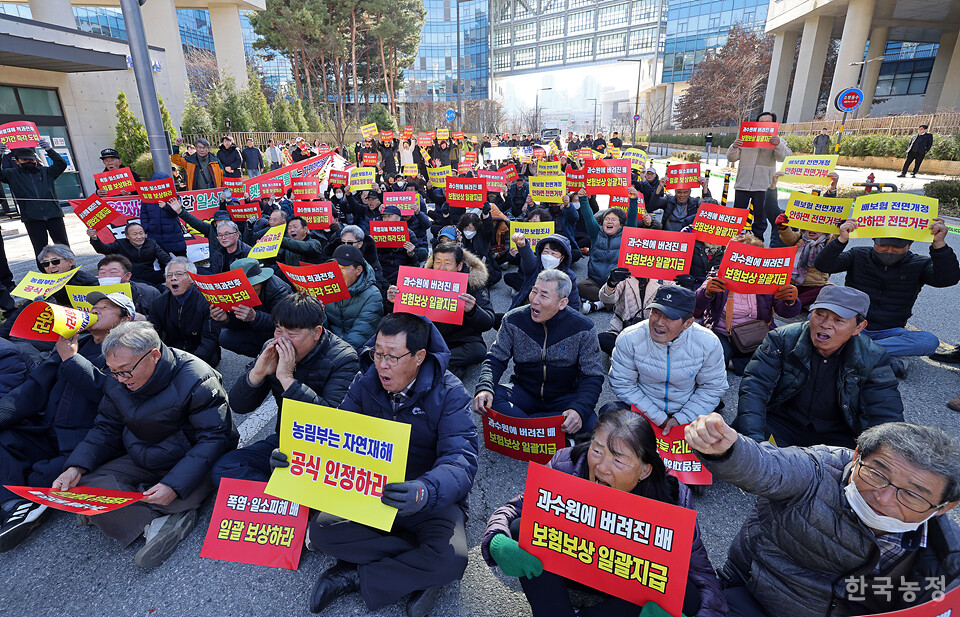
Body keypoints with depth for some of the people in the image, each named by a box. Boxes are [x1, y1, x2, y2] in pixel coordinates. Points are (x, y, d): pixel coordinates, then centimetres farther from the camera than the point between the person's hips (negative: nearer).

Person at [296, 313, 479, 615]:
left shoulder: (449, 393, -18)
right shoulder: (366, 382, -3)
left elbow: (461, 461, -27)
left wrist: (425, 491, -48)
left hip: (434, 501, -3)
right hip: (369, 489, 4)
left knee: (451, 560, -29)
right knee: (320, 530, -20)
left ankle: (355, 576, -7)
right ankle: (418, 571, -10)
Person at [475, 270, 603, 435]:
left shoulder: (583, 328, -14)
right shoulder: (513, 320, -9)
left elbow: (592, 377, -12)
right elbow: (495, 359, -4)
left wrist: (579, 410, -32)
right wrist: (484, 388, -27)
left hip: (564, 397, -1)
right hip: (524, 393, 2)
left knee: (587, 421, -32)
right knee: (487, 399, -28)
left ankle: (515, 419, -22)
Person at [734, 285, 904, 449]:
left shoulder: (874, 359, -6)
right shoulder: (782, 339, -11)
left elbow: (886, 416, -9)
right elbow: (754, 387, -19)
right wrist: (754, 438, -33)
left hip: (837, 435, 2)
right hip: (781, 423, -1)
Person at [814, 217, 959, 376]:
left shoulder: (918, 265, 3)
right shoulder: (858, 256, 1)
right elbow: (822, 265, -14)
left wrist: (939, 244, -28)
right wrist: (842, 240, -29)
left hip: (889, 332, 1)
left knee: (930, 342, -29)